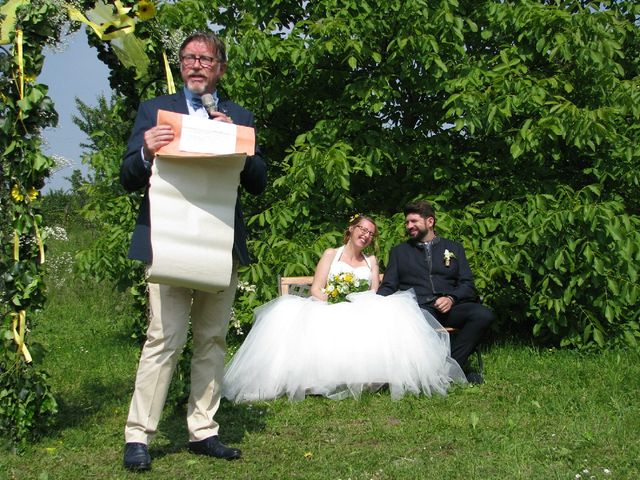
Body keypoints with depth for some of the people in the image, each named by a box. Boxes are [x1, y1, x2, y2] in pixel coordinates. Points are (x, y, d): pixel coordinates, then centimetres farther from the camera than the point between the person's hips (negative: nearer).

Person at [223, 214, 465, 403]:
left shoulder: (371, 261, 25)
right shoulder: (331, 254, 17)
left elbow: (375, 293, 13)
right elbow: (316, 289, 4)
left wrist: (362, 304, -12)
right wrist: (335, 303, -16)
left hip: (363, 314, 2)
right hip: (329, 311, -2)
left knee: (389, 317, -33)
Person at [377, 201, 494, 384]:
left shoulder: (453, 248, 23)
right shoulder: (399, 252, 24)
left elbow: (467, 284, 14)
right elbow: (388, 287, 16)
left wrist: (451, 298, -8)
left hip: (448, 308, 1)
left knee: (483, 314, -30)